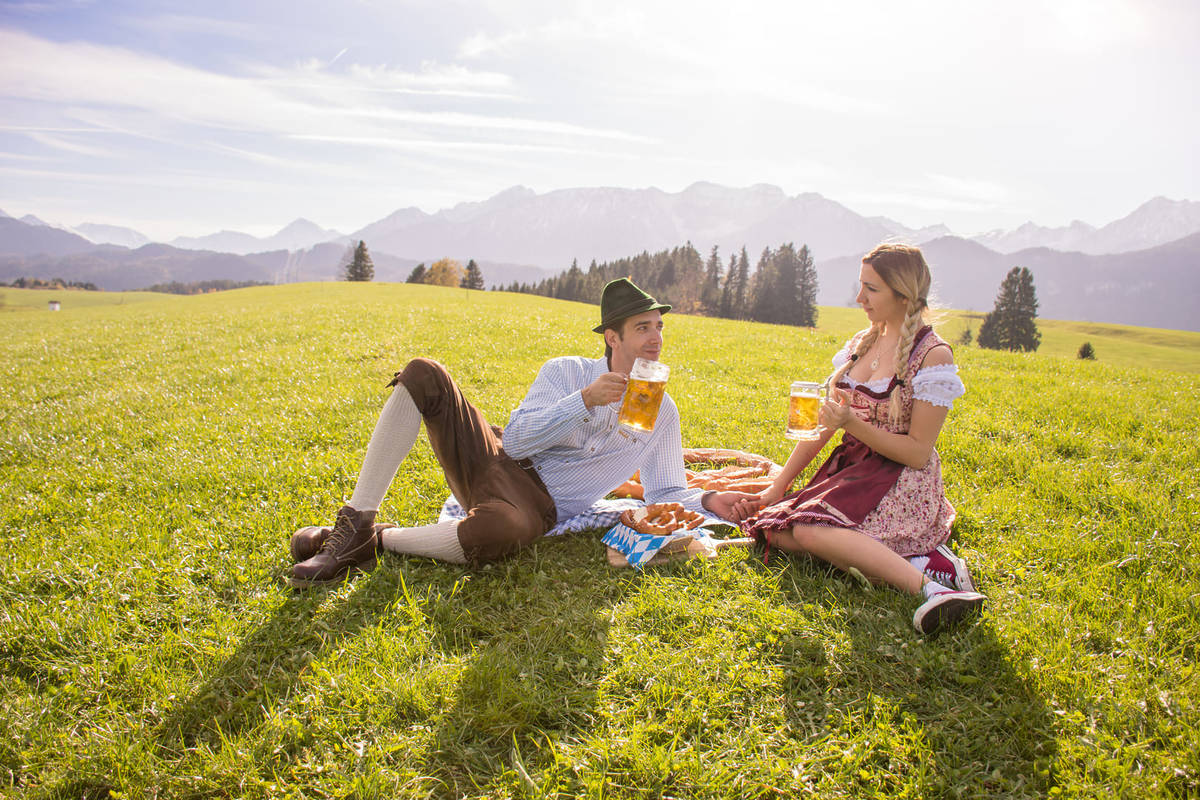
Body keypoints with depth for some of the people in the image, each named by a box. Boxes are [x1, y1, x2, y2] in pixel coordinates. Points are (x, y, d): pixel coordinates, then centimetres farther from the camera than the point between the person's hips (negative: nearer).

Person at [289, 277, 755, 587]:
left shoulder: (663, 412, 8)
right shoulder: (566, 372, 4)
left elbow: (665, 493, 12)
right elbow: (516, 440, -6)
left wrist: (708, 501, -9)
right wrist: (583, 400, -16)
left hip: (538, 503, -2)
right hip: (497, 459, 2)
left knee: (501, 531, -43)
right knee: (423, 375, -21)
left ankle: (374, 542, -15)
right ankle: (356, 523, -18)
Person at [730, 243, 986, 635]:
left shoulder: (933, 355, -10)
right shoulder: (861, 342, 10)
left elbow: (918, 453, -12)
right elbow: (821, 424, 12)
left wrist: (853, 424, -24)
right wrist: (777, 487, 8)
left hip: (902, 483, -7)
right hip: (851, 468, 7)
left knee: (810, 530, -31)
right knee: (777, 530, -17)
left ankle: (930, 587, -27)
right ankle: (904, 557, -16)